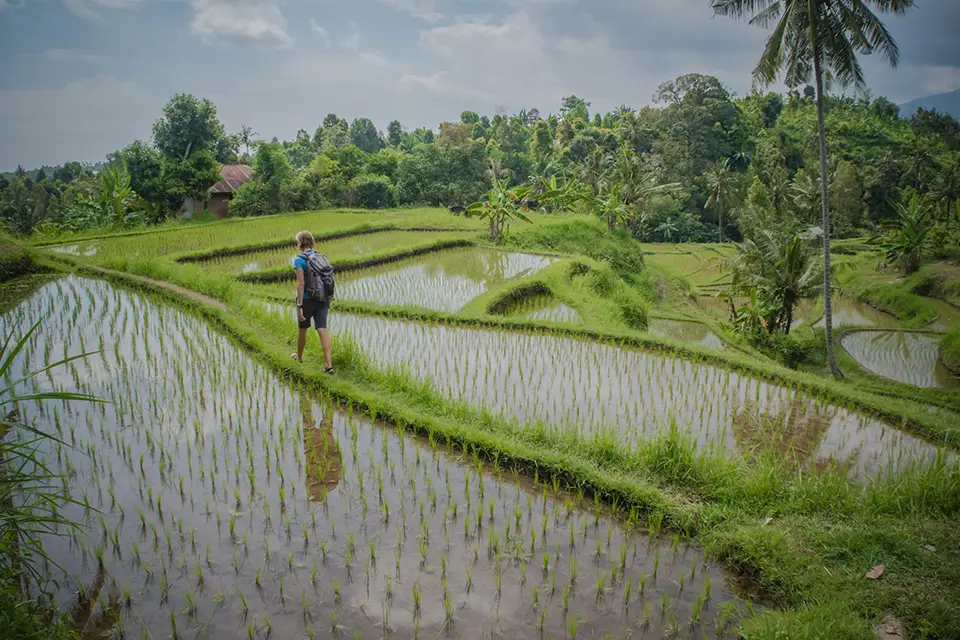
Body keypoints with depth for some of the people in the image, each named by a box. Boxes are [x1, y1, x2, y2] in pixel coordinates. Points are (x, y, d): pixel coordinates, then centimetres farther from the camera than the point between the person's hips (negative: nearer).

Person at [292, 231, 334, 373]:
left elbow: (301, 284, -20)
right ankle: (328, 364, -12)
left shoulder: (299, 260, -14)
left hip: (307, 299, -4)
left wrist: (299, 307, -19)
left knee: (302, 328, 18)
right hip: (322, 299, 4)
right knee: (322, 330, -1)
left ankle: (299, 357, 41)